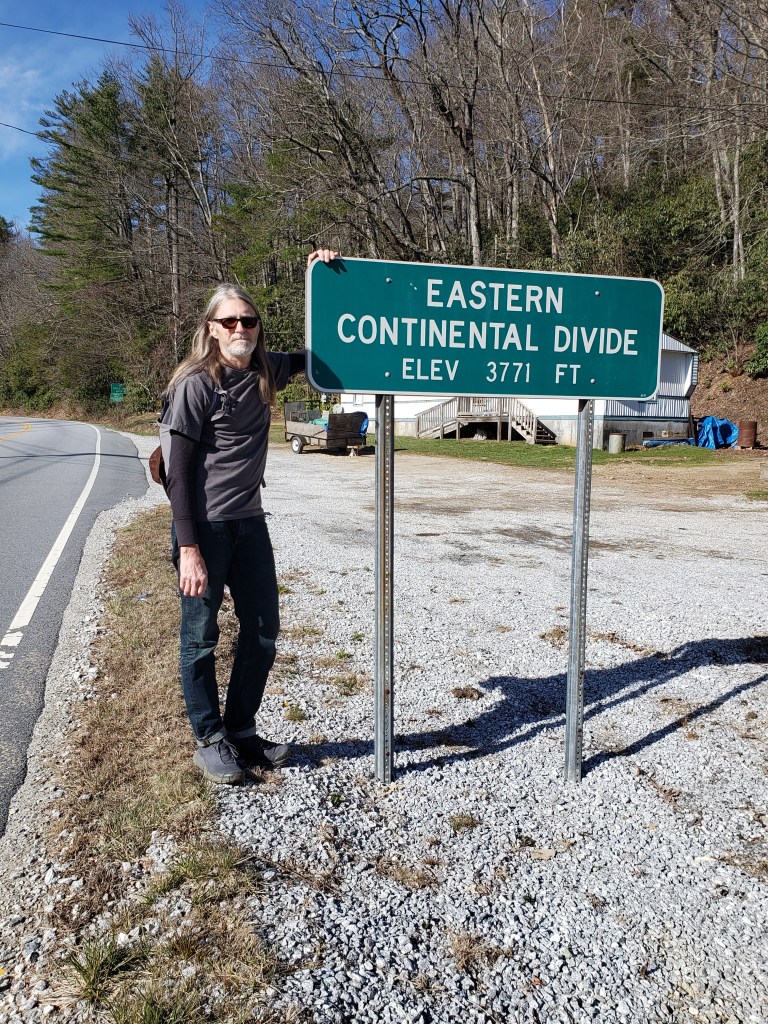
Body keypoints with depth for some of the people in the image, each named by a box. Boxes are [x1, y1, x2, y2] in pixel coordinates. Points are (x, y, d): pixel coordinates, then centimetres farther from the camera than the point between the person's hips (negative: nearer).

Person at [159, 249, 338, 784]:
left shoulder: (264, 372, 6)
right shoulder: (195, 384, -12)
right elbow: (179, 472, -13)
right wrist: (189, 549, -18)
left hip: (249, 523, 7)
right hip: (205, 527, -7)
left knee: (262, 633, 13)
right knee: (201, 639, 7)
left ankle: (242, 731, 30)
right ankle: (211, 741, 24)